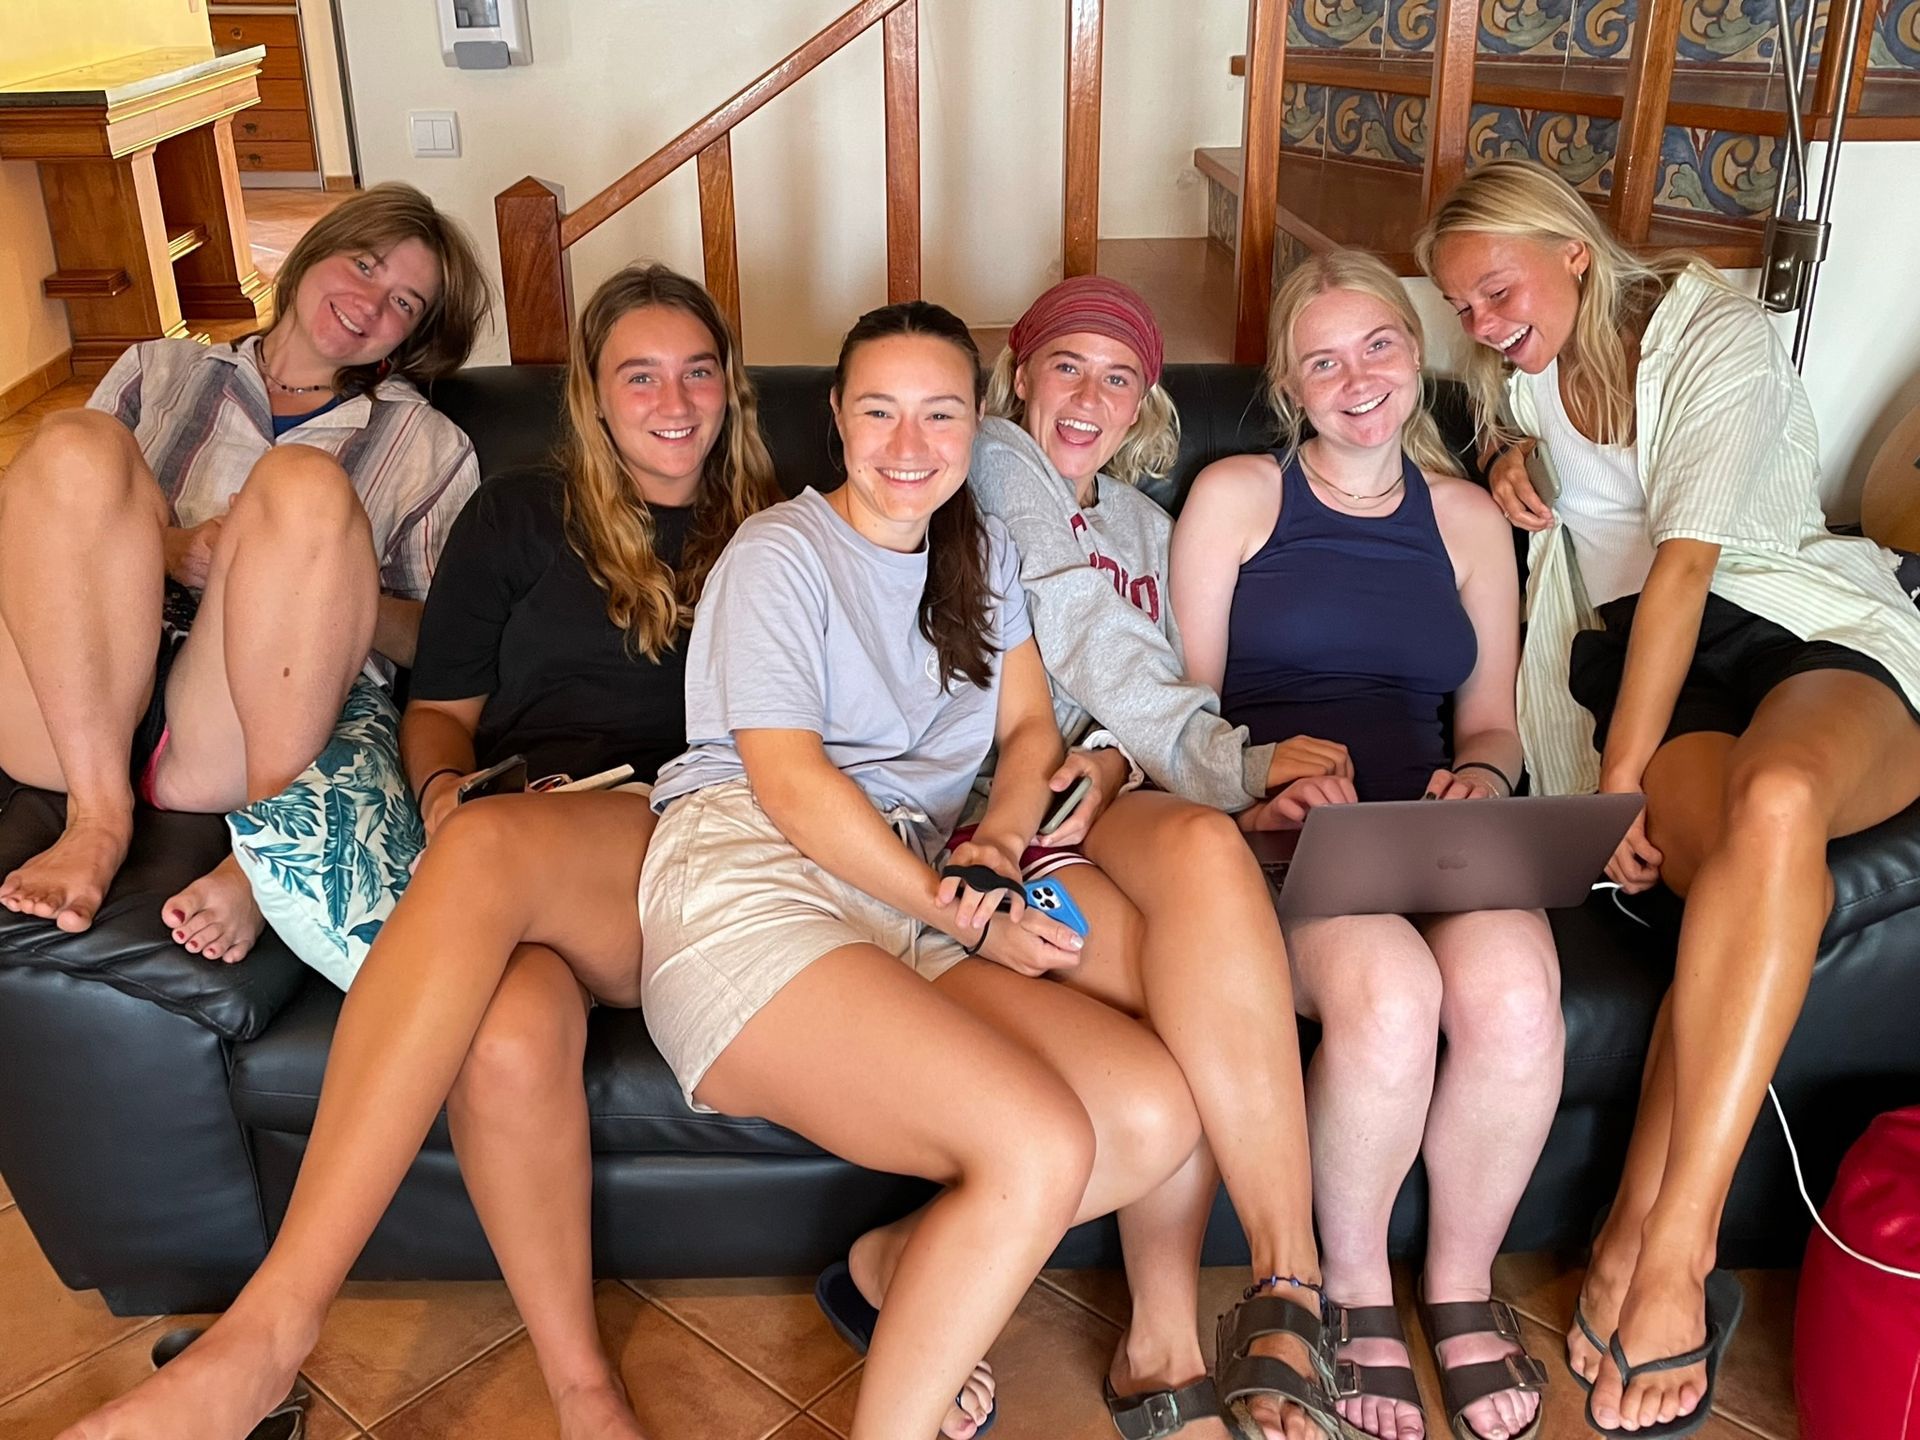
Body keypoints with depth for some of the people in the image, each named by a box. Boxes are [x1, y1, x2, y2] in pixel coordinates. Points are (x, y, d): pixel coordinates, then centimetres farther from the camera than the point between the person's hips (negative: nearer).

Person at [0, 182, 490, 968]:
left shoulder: (428, 447, 20)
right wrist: (163, 552, -8)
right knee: (74, 446, -21)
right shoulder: (159, 370, 25)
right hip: (65, 709, 2)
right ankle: (98, 817, -23)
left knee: (305, 485, -25)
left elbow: (436, 641, 11)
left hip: (241, 727, -2)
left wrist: (330, 586, -9)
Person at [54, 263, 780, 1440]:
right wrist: (445, 788, -4)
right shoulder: (518, 519, 19)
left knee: (492, 850, -38)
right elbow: (440, 708, 19)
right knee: (508, 1039, -39)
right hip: (512, 829, 1)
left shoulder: (771, 536, 19)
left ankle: (270, 1329, -36)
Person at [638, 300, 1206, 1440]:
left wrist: (999, 840, -4)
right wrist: (958, 913, -12)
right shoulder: (781, 552, 4)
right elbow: (789, 777, -6)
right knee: (1042, 1146, -27)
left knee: (1160, 1113, -18)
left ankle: (894, 1273, 5)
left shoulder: (980, 551, 24)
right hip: (753, 886, -6)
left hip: (912, 906, 6)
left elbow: (1030, 727, 18)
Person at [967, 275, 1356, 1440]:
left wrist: (1114, 760, -12)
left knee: (1203, 849, -35)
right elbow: (1092, 643, -2)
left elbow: (1155, 684, 13)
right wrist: (1240, 763, -10)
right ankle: (1289, 1289, -32)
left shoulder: (1143, 521, 28)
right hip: (1004, 803, -4)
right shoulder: (996, 461, 10)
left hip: (1109, 791, 4)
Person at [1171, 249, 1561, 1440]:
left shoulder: (1468, 518, 20)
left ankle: (1462, 1281, -1)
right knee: (1389, 988, -35)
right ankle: (1356, 1291, -4)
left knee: (1512, 987, -31)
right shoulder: (1236, 494, 11)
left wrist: (1475, 778, -3)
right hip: (1277, 835, -3)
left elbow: (1492, 724, 21)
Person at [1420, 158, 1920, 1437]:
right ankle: (1673, 1258, -34)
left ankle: (1657, 1241, -39)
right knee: (1746, 860, -33)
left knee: (1774, 801, -40)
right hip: (1640, 656, 4)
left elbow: (1682, 567, -15)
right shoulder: (1521, 373, 17)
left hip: (1816, 637, -3)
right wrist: (1517, 475, 11)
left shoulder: (1715, 335, -4)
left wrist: (1619, 779, -22)